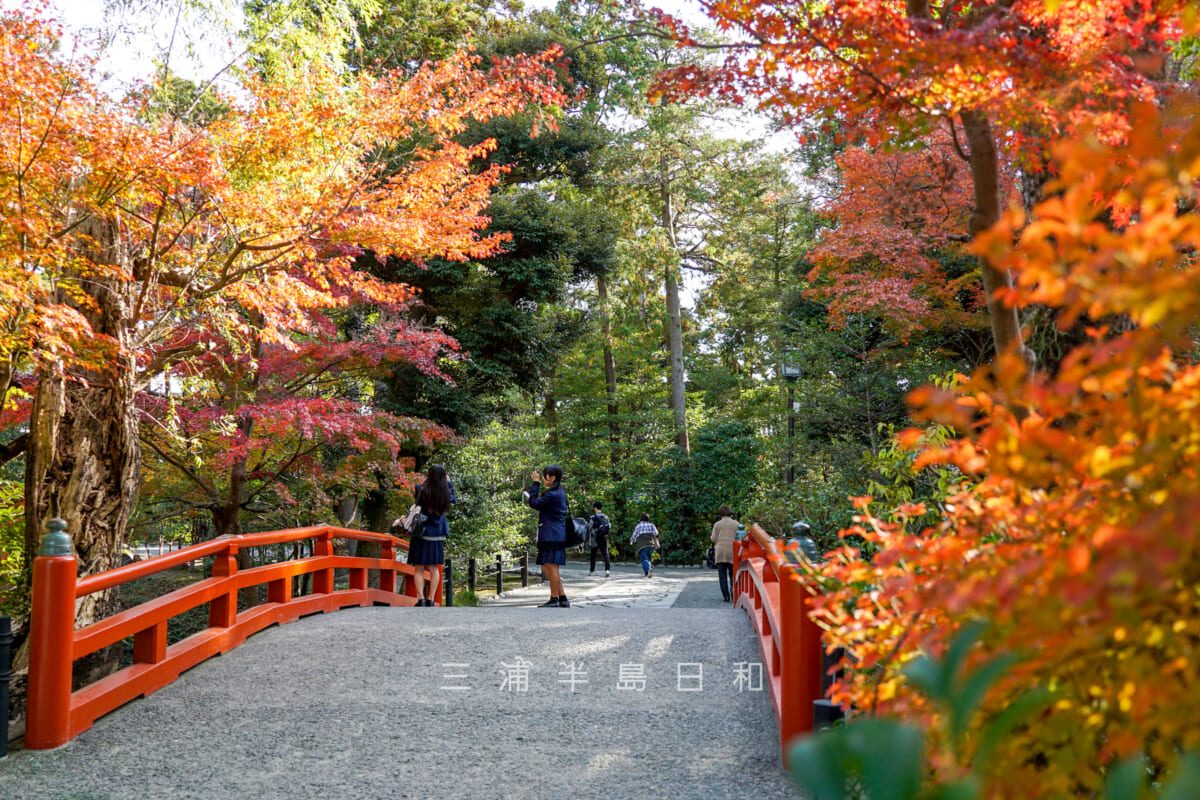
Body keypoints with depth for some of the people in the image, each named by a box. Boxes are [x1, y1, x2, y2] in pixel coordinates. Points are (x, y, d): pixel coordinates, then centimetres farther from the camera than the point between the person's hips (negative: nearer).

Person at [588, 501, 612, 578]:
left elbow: (589, 528, -10)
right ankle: (607, 568, -19)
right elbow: (609, 527, 10)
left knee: (593, 554, 12)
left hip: (595, 538, -3)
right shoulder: (606, 517, 4)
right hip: (604, 538, 3)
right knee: (605, 554, -1)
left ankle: (592, 570, 20)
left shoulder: (593, 517, -9)